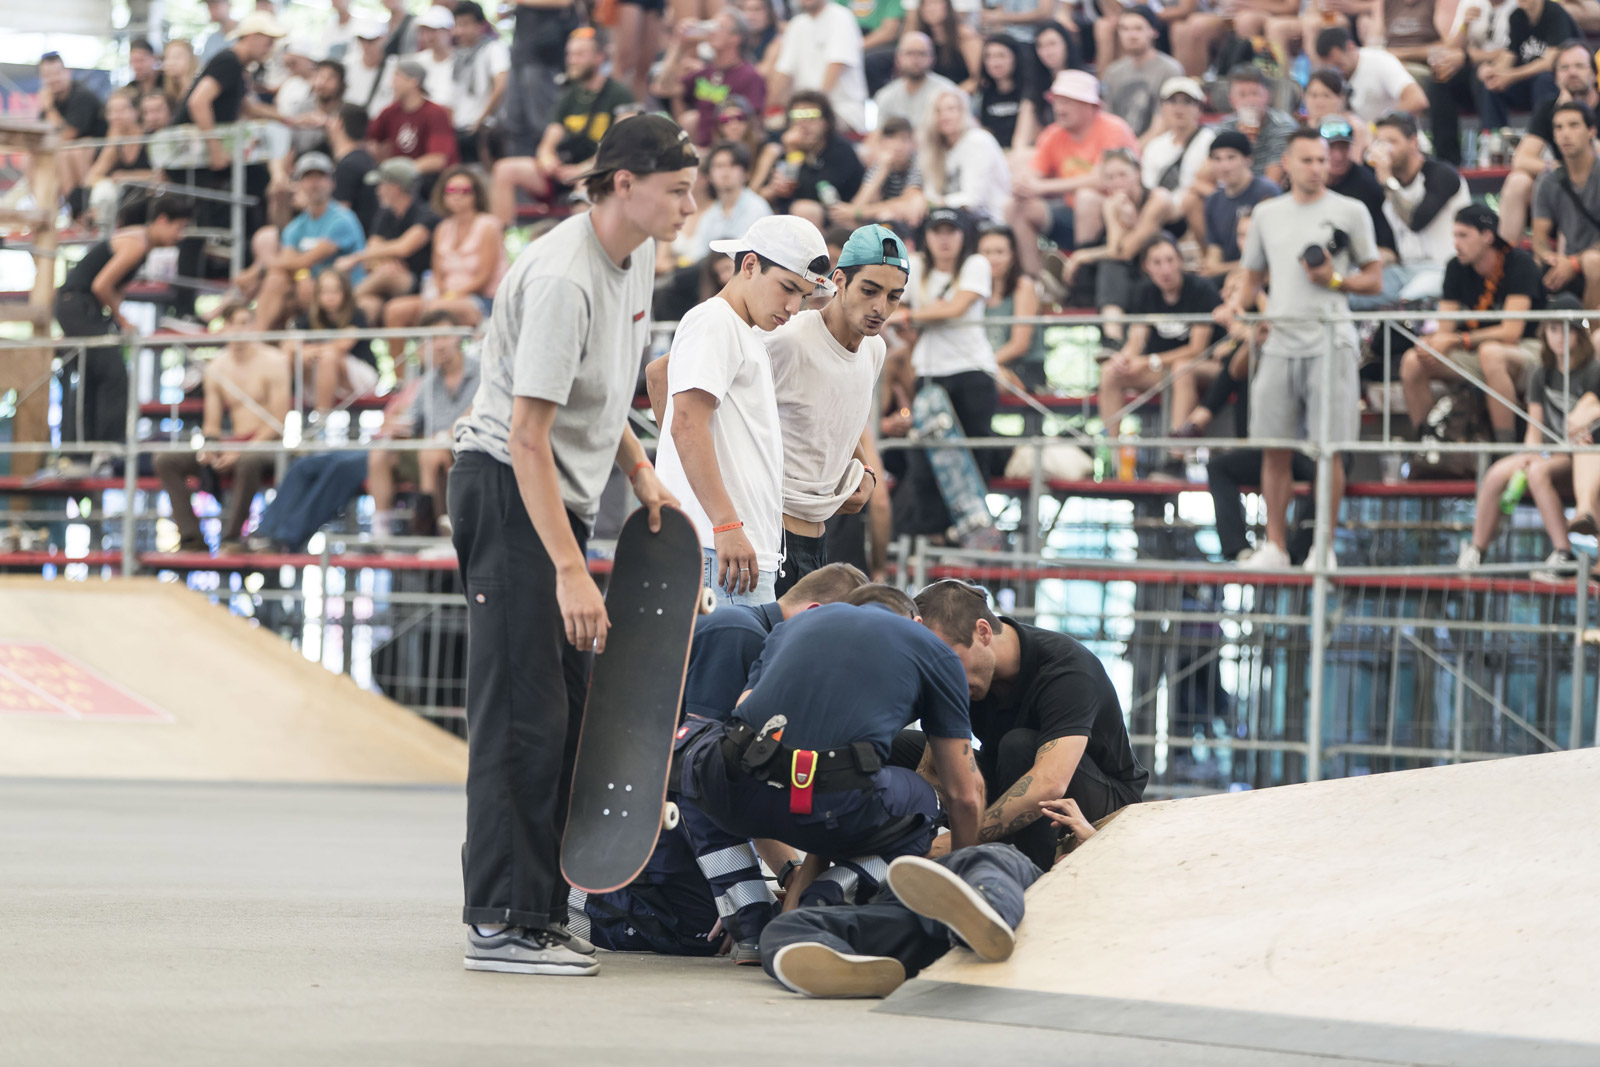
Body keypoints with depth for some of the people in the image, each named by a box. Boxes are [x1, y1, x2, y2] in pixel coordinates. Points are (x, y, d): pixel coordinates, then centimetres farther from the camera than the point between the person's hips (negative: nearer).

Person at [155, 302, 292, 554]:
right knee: (166, 460, -11)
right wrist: (208, 447, -9)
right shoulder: (216, 368, 12)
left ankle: (231, 537, -30)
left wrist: (239, 452, -19)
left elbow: (279, 423, -10)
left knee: (248, 462, -43)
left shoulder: (272, 361, -4)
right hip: (231, 444, 6)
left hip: (265, 445, -6)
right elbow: (211, 424, 16)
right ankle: (191, 537, -20)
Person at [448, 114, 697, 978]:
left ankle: (538, 907, 16)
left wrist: (640, 473, 10)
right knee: (522, 714, -10)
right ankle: (502, 922, -8)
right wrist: (570, 572, -30)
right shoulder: (562, 279, -23)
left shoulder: (637, 258, 7)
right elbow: (528, 436, -26)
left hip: (564, 495, 10)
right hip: (506, 490, -10)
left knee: (562, 711, 11)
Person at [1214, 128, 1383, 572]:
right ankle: (1275, 546, 10)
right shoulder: (1266, 214, 14)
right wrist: (1236, 302, 2)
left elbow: (1375, 280, 5)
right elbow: (1253, 276, 22)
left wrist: (1335, 280, -12)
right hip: (1280, 339, 3)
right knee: (1274, 448, 3)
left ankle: (1324, 548, 2)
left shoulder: (1350, 212, 4)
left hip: (1330, 339, -3)